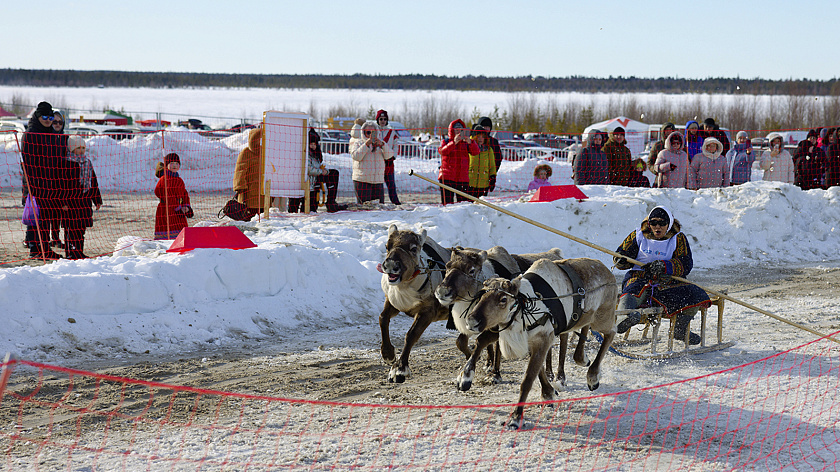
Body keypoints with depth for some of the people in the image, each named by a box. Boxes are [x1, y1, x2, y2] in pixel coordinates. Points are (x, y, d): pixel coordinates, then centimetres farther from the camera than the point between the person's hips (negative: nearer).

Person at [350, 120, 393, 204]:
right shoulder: (358, 143, 8)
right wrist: (366, 145, -14)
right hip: (362, 181, -4)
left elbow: (388, 156, 2)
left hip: (378, 181, 4)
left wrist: (382, 145, -15)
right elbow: (356, 156, -8)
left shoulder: (379, 143, 16)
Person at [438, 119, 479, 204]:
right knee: (447, 204, -5)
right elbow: (442, 151, -16)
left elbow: (475, 152, -5)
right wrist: (454, 143, -30)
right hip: (447, 178, -2)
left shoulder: (465, 144, 11)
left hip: (463, 179, 2)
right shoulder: (446, 142, 5)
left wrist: (470, 142, -25)